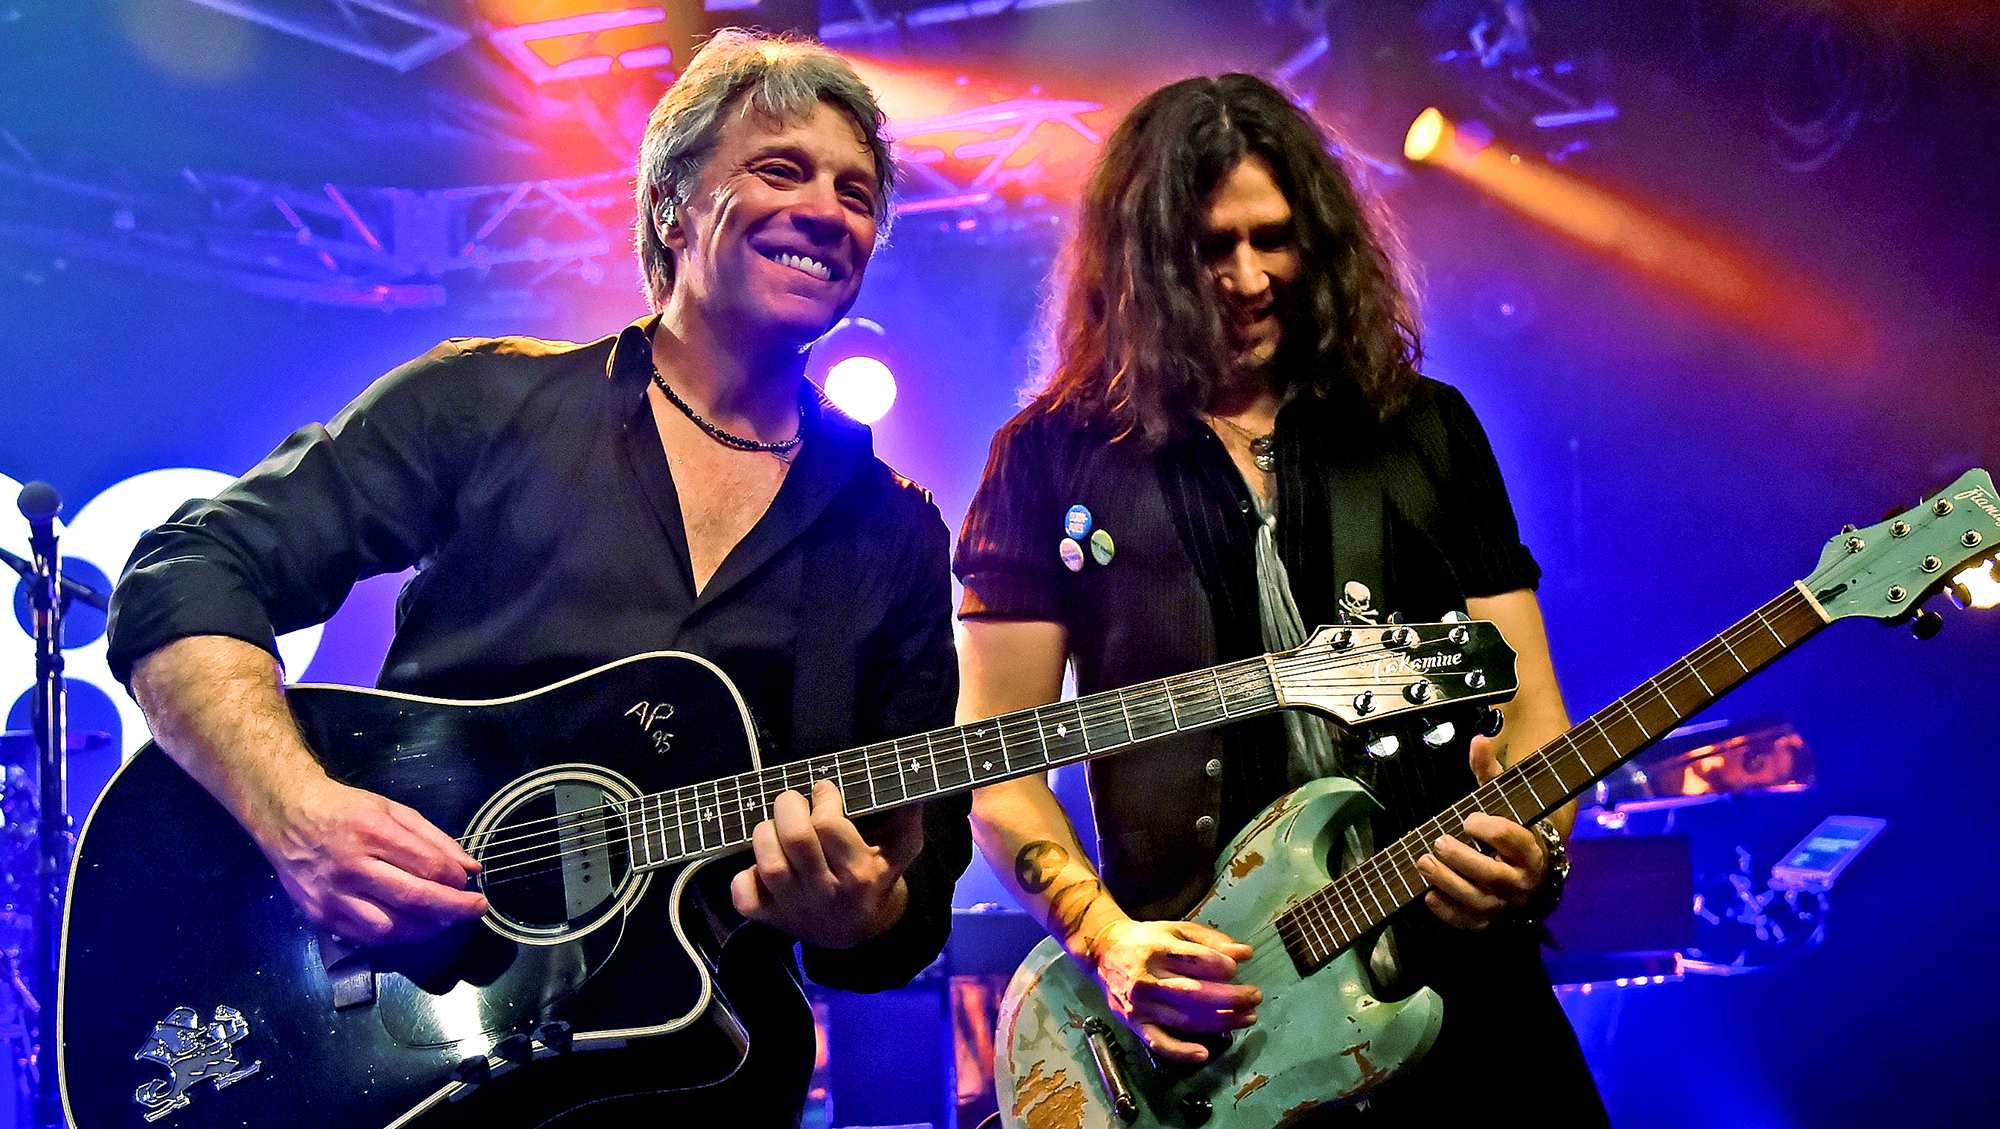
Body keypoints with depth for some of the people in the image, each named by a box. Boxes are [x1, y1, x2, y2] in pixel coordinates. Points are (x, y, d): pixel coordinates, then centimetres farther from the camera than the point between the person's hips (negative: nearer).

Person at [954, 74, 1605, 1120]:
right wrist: (1105, 936, -12)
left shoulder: (1429, 429, 9)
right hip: (1196, 1015, -2)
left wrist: (1531, 845, -11)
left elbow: (1527, 701, 9)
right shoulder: (1055, 456, 2)